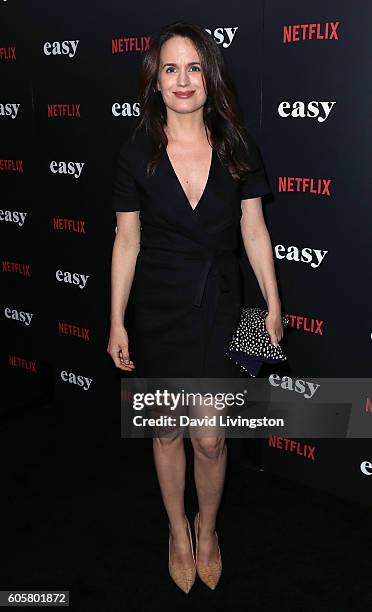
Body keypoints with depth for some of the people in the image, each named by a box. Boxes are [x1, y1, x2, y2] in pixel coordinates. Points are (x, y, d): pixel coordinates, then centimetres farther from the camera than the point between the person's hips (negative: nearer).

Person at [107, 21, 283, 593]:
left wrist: (274, 306, 2)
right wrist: (117, 322, -2)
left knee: (210, 439, 6)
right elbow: (127, 239, -2)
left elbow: (254, 230, 2)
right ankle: (178, 529, 41)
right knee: (167, 430, 14)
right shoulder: (137, 151, -5)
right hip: (157, 310, 0)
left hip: (220, 308, 0)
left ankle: (207, 528, 37)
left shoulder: (237, 145, -3)